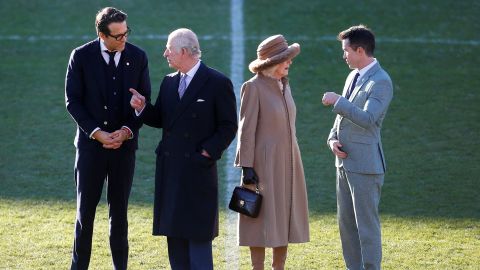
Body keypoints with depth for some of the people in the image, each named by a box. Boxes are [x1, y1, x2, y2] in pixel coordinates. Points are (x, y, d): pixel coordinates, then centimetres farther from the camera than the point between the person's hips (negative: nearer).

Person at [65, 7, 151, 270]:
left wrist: (127, 130, -10)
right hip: (90, 142, -1)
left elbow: (144, 100, 4)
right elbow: (73, 100, -4)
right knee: (86, 209, 3)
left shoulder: (138, 57, 0)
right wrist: (96, 132, -13)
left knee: (119, 211, 7)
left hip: (124, 143, 1)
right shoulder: (81, 56, -5)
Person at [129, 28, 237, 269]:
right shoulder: (169, 82, 12)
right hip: (169, 168, 6)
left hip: (198, 170, -6)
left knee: (198, 235, -5)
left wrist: (209, 152, -13)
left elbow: (228, 126, -5)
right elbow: (160, 120, 15)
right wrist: (142, 107, -3)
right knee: (174, 232, 10)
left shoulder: (217, 83, -6)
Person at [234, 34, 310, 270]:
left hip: (288, 162, 7)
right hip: (265, 163, -7)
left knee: (285, 218, 9)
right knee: (263, 218, -2)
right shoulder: (253, 87, -11)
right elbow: (246, 130, -12)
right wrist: (247, 167, -16)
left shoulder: (284, 85, 12)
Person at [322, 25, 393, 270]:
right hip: (345, 161, 9)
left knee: (366, 222, -5)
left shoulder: (381, 82, -13)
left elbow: (368, 119, -25)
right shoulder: (353, 76, 15)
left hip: (365, 164, -9)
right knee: (346, 222, 12)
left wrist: (337, 101, -20)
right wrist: (333, 138, 4)